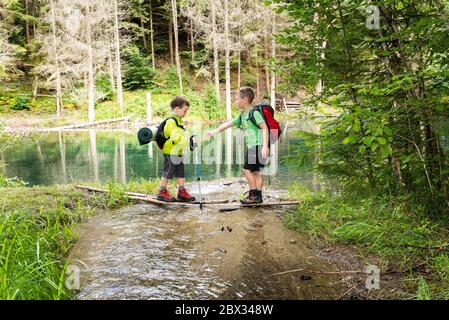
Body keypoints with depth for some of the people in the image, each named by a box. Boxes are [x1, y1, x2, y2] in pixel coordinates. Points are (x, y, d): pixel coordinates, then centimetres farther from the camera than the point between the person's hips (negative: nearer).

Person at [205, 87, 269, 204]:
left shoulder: (254, 112, -12)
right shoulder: (242, 115, 16)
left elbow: (265, 127, -18)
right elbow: (228, 124, 20)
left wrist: (265, 146, -25)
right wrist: (213, 132, 17)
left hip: (257, 145, -9)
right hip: (251, 146, 9)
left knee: (247, 169, -7)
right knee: (255, 171, 10)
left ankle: (254, 195, 1)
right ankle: (258, 196, 15)